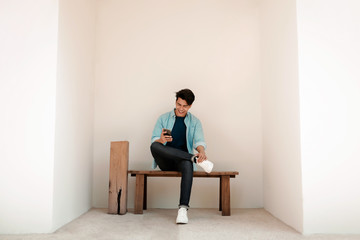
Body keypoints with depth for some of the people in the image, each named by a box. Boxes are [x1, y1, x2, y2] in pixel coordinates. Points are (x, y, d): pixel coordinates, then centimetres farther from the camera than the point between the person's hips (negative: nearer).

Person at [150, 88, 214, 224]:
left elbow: (199, 140, -5)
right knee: (154, 146, -33)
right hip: (165, 162, 1)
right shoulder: (163, 119, 11)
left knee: (188, 165, -39)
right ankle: (195, 158, -32)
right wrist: (161, 140, -25)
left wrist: (202, 151, -31)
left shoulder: (194, 122, 12)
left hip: (182, 161, 0)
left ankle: (183, 208, -43)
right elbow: (154, 140, 1)